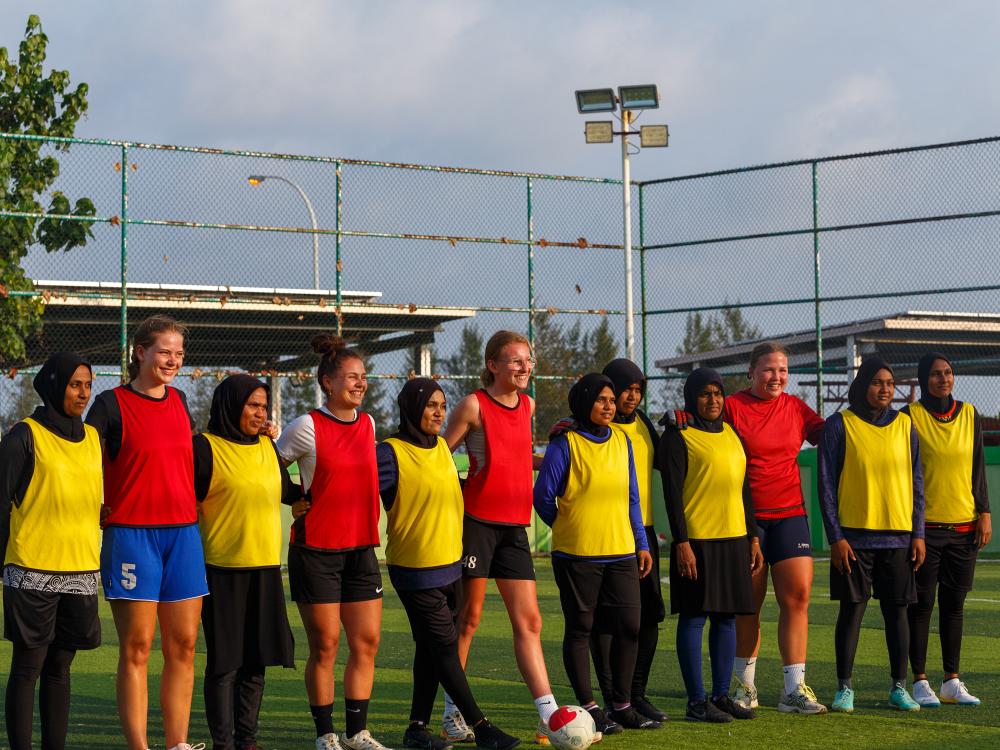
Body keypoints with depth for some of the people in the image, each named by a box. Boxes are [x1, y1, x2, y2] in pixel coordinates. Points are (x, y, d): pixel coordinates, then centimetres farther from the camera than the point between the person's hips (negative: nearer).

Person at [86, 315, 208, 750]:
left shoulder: (179, 401, 13)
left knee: (183, 646, 4)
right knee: (136, 648, -4)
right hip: (131, 533, -5)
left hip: (183, 532, 5)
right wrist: (102, 510, -9)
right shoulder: (112, 404, -3)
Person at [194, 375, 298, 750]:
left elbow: (287, 492, 24)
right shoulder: (206, 447, -6)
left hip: (265, 568, 6)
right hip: (223, 569, -6)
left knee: (255, 660, 10)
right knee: (224, 662, -1)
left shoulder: (268, 446, 12)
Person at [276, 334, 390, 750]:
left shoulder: (369, 424, 8)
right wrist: (294, 502, -6)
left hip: (361, 547, 5)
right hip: (315, 549, -5)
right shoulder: (307, 427, -8)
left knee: (366, 642, 3)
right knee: (325, 645, 0)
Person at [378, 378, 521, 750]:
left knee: (431, 649, 10)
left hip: (450, 563, 8)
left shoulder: (442, 447, 10)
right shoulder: (391, 452, -13)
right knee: (444, 647, -3)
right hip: (416, 568, -7)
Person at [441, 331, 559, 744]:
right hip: (477, 521, -6)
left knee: (529, 621, 1)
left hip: (514, 525, 6)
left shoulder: (527, 405, 12)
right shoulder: (474, 405, -8)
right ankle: (452, 714, 12)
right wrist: (454, 495, -9)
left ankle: (549, 718, -1)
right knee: (468, 618, 1)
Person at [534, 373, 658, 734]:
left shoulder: (622, 441, 11)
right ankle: (588, 706, 11)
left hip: (621, 551, 5)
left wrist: (641, 543, 11)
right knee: (580, 628, 2)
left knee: (629, 624, 2)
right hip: (577, 554, -5)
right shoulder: (565, 444, -7)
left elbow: (631, 497, 15)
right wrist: (568, 528, 8)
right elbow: (543, 496, -5)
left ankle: (622, 705, 13)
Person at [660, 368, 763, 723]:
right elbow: (672, 492, -9)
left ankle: (721, 695, 16)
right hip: (696, 540, -7)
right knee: (694, 617, -4)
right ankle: (696, 701, 0)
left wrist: (753, 537, 16)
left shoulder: (730, 434, 16)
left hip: (734, 538, 7)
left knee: (727, 616, 8)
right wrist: (681, 542, -16)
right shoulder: (679, 436, -4)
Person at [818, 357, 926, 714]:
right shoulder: (840, 426, -2)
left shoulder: (904, 425, 8)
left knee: (897, 609, 5)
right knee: (852, 608, -1)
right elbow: (827, 485, -3)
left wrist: (918, 534, 4)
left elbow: (916, 482, 11)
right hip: (854, 535, -3)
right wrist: (835, 537, -9)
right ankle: (844, 688, 7)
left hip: (899, 536, 3)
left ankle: (899, 687, 12)